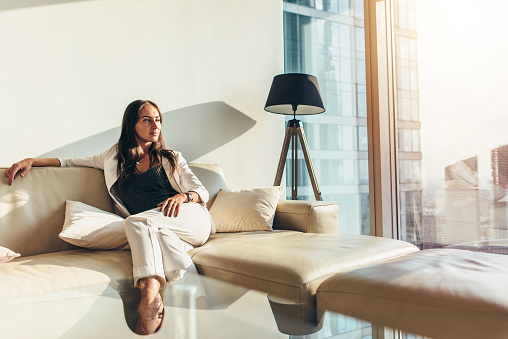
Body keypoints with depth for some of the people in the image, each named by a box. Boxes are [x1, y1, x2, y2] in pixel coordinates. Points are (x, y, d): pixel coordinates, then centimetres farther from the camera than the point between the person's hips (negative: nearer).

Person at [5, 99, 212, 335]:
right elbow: (72, 162, 28)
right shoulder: (116, 158, 23)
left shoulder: (171, 158, 20)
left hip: (193, 219, -1)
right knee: (161, 235, -38)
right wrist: (31, 160, 14)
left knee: (136, 221, -33)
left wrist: (182, 196, -11)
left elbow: (202, 191, 12)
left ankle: (149, 294, -47)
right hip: (160, 231, 1)